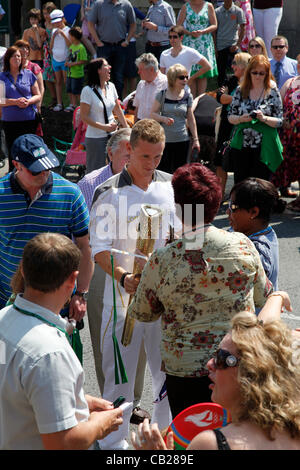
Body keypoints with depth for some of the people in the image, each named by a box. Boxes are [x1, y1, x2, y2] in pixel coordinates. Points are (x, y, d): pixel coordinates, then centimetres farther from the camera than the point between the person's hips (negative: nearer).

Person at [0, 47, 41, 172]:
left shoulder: (29, 74, 7)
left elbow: (38, 96, 10)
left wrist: (28, 101, -11)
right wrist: (15, 102, -15)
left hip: (29, 120, 1)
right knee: (13, 152, 3)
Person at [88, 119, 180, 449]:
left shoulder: (170, 186, 4)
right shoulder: (109, 193, -9)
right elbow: (100, 249, -12)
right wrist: (124, 277, -28)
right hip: (123, 295, -4)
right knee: (119, 371, 4)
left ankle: (166, 430, 32)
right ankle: (114, 440, 19)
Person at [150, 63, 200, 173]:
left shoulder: (188, 96, 5)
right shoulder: (162, 94, -2)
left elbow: (191, 119, 12)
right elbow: (152, 114, 3)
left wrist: (195, 139, 10)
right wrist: (164, 119, -17)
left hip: (182, 140, 2)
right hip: (164, 140, -2)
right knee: (164, 172, -3)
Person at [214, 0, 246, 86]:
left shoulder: (238, 11, 0)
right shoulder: (217, 11, 6)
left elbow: (242, 29, -1)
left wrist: (238, 44, -11)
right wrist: (214, 47, 3)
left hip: (232, 45, -2)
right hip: (220, 46, 3)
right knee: (221, 71, 7)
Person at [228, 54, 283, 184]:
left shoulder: (273, 92, 0)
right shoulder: (240, 91, 6)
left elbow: (279, 122, -1)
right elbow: (230, 117, 8)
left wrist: (264, 118, -19)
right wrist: (241, 119, -12)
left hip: (264, 148, -2)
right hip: (241, 145, 2)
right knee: (240, 183, 4)